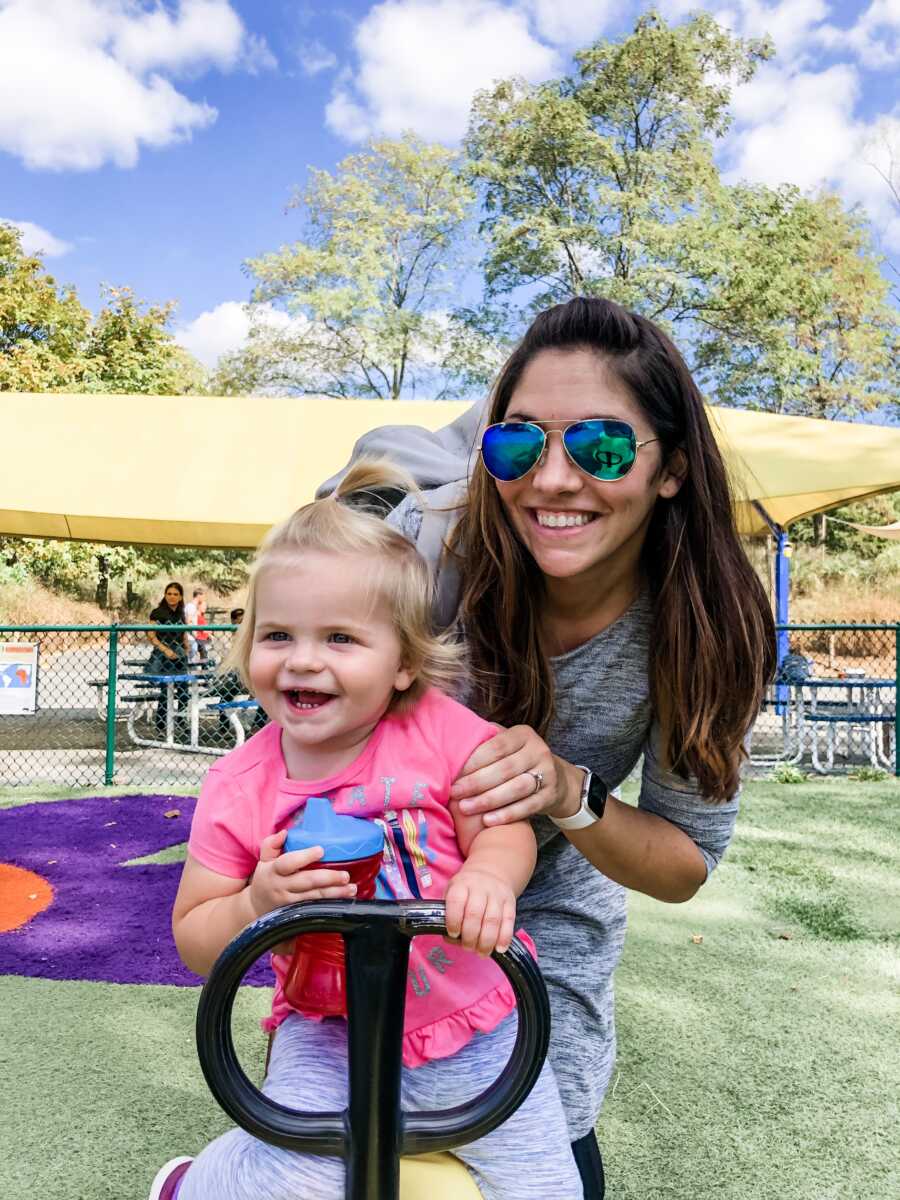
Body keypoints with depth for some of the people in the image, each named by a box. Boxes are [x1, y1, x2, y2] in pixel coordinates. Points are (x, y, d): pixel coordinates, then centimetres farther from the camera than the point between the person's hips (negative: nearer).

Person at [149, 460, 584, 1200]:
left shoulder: (442, 732, -16)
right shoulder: (237, 791, -12)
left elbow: (507, 829, -10)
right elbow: (194, 939, -6)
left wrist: (490, 876, -33)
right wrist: (258, 904, -26)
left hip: (476, 1025, 1)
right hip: (331, 1033, 0)